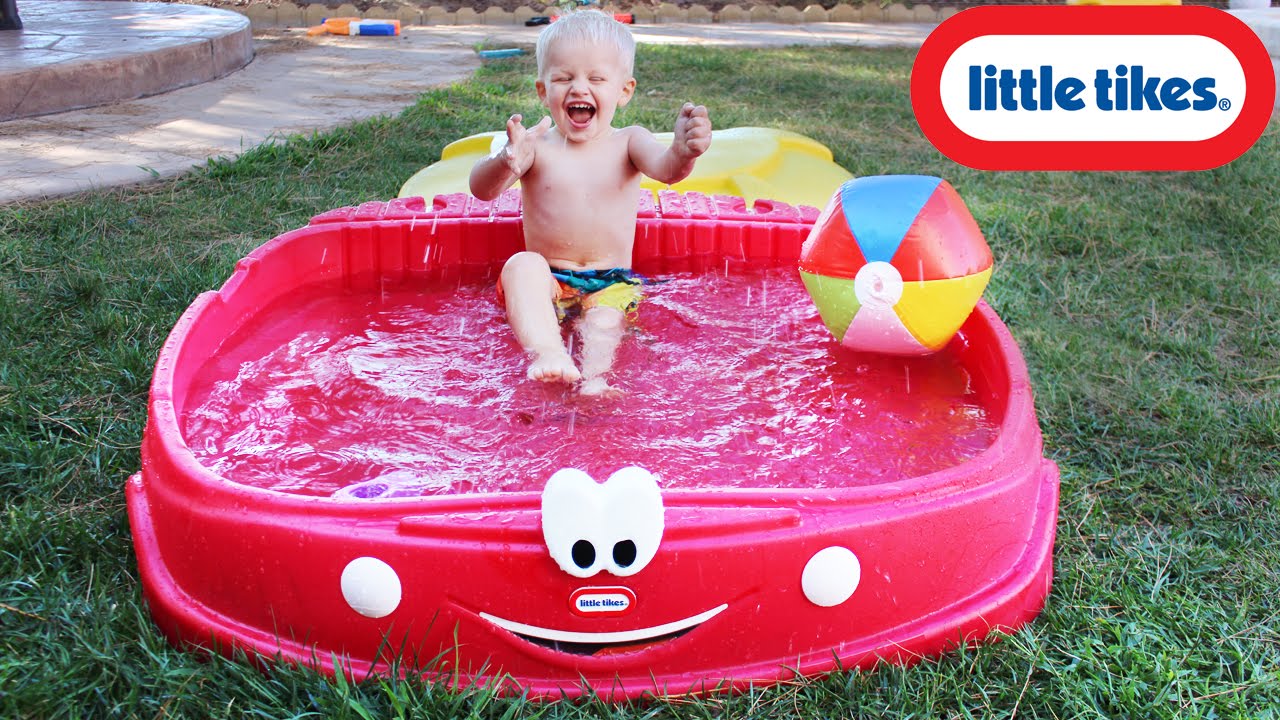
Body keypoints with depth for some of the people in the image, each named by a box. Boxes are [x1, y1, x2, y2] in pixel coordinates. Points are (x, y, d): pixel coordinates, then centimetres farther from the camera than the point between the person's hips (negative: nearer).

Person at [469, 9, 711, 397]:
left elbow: (665, 168, -20)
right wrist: (508, 162, -41)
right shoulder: (535, 146, -2)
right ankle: (546, 353, -50)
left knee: (604, 321, -29)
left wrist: (682, 153, -46)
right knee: (522, 264, -31)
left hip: (611, 282, 1)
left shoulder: (628, 143, 1)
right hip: (547, 284, -1)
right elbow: (482, 190, -16)